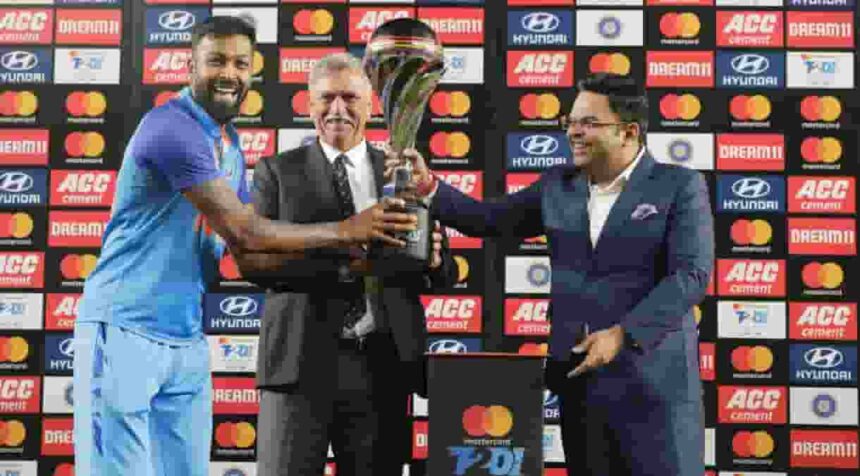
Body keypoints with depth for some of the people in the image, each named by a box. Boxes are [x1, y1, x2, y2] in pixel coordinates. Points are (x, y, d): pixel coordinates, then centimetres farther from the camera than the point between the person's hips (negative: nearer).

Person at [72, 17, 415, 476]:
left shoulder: (229, 143, 12)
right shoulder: (171, 127, -16)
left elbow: (245, 248, 12)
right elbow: (244, 230, -17)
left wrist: (336, 258, 0)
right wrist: (344, 230, -10)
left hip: (187, 339, 8)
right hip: (125, 331, -8)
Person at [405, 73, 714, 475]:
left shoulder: (680, 186, -4)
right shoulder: (557, 186, 10)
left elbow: (691, 274, -13)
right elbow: (488, 219, 12)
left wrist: (623, 334, -21)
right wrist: (427, 186, -2)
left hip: (653, 381, -4)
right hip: (578, 378, 5)